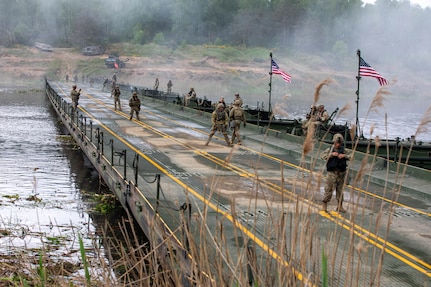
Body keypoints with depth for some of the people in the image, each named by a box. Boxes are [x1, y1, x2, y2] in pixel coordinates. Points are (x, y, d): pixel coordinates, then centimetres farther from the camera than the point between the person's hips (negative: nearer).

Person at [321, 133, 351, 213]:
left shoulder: (343, 150, 8)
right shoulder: (330, 149, 0)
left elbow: (351, 156, 2)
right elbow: (322, 155, -12)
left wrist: (344, 155, -14)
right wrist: (331, 154, -21)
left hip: (341, 173, 3)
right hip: (331, 173, -3)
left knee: (340, 190, 10)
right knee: (328, 189, -5)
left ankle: (339, 206, 19)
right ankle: (324, 205, 4)